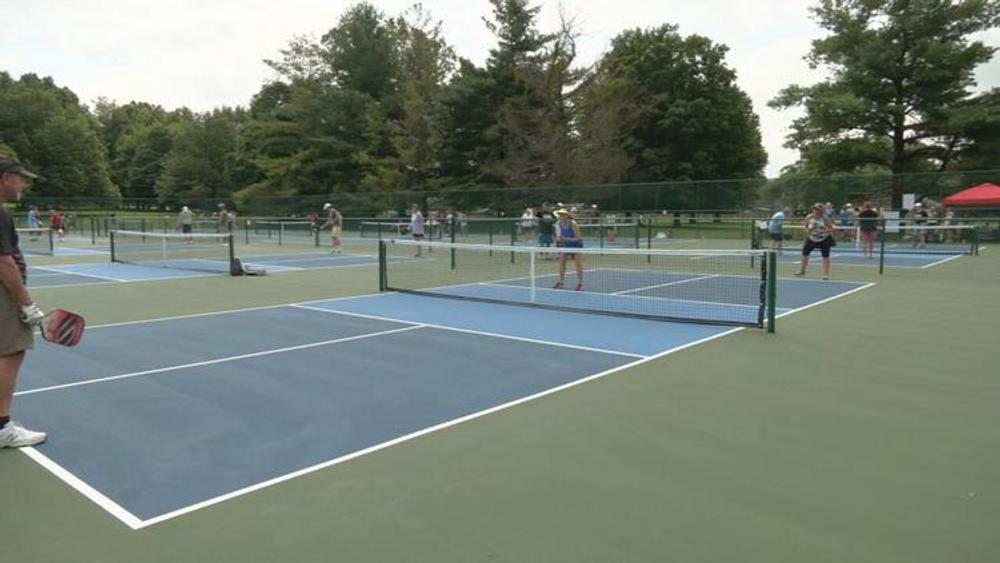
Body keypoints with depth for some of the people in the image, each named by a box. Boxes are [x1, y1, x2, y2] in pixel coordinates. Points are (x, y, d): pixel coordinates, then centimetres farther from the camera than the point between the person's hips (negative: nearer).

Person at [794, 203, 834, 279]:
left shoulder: (825, 219, -19)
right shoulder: (809, 218, -10)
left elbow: (831, 229, -17)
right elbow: (805, 226, 5)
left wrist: (823, 231, -33)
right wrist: (807, 230, -16)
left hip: (824, 240, -3)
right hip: (811, 239, 3)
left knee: (825, 256, -6)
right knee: (805, 253, 5)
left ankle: (826, 274, 2)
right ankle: (802, 271, 21)